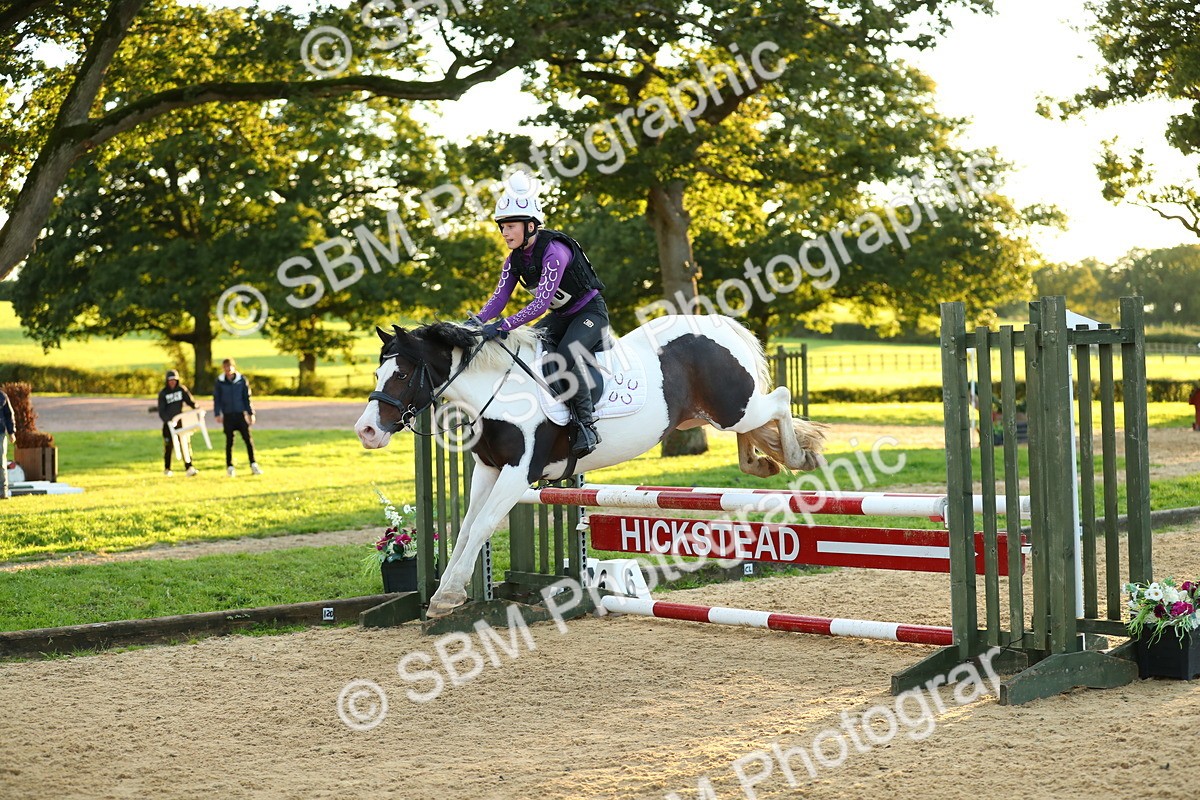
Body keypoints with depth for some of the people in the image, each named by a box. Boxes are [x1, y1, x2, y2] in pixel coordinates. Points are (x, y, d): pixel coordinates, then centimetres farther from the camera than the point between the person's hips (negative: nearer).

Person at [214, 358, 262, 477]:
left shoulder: (241, 380, 2)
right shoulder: (220, 382, 1)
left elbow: (247, 397, 6)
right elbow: (216, 399, 3)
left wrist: (251, 413, 4)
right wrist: (217, 414, -6)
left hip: (241, 414, 0)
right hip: (228, 415, 0)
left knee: (248, 439, -4)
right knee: (229, 441, 4)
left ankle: (253, 465, 1)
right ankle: (230, 467, 10)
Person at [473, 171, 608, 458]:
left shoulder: (554, 251, -28)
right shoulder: (514, 260, -2)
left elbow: (541, 302, -35)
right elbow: (499, 298, -7)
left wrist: (503, 325, -42)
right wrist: (476, 322, -27)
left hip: (590, 312, -9)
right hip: (561, 316, 9)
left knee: (567, 354, -33)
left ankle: (587, 424, -24)